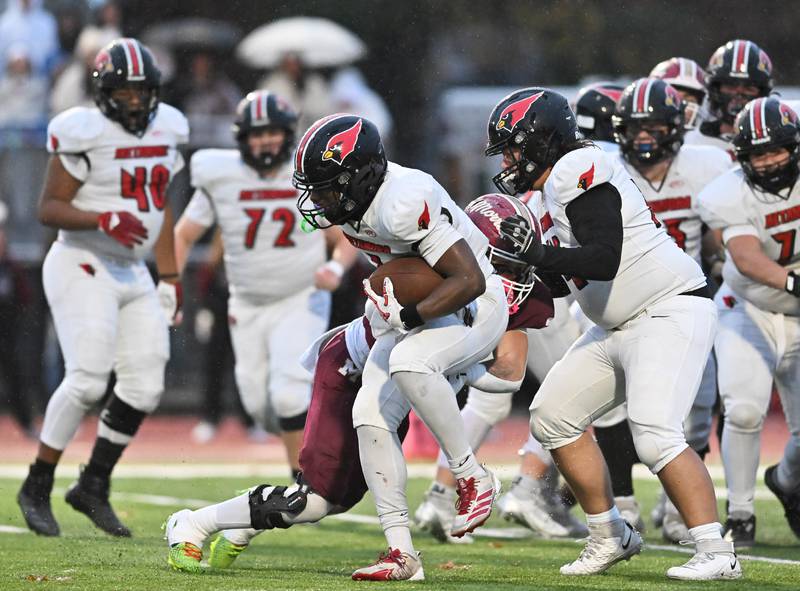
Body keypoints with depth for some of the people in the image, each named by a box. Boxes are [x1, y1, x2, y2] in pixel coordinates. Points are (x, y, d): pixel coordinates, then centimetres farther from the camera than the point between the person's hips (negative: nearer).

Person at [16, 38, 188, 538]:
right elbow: (49, 208, -14)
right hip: (83, 268, -7)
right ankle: (37, 488, -6)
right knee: (88, 378, -18)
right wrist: (104, 219, -29)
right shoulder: (86, 135, -14)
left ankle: (94, 487, 14)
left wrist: (170, 278, 16)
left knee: (145, 386, 1)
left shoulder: (165, 130, 8)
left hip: (132, 273, 7)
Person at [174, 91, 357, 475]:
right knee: (260, 405, 6)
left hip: (301, 302, -3)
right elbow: (183, 237, 2)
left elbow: (346, 240, 1)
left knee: (288, 396, -19)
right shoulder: (221, 180, -6)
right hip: (247, 308, 3)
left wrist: (336, 268, -21)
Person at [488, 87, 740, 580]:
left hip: (671, 312, -11)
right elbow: (572, 274, 21)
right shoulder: (559, 182, 14)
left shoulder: (580, 174, -16)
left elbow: (604, 261, -26)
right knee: (554, 417, 11)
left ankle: (717, 555, -22)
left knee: (655, 435, -24)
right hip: (621, 328, 11)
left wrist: (539, 253, -21)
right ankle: (611, 537, 18)